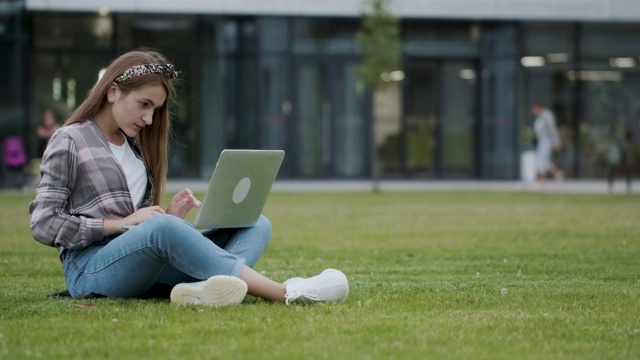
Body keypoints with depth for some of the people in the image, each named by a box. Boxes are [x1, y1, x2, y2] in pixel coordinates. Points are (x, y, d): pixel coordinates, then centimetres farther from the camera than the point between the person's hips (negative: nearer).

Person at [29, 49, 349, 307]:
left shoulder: (135, 145, 22)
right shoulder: (69, 142, 1)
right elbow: (43, 225, -6)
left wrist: (168, 215, 0)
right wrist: (123, 223, -12)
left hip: (147, 262, 7)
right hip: (90, 269, -7)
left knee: (257, 225, -10)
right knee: (162, 228, -39)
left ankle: (202, 287, -46)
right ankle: (286, 292, -42)